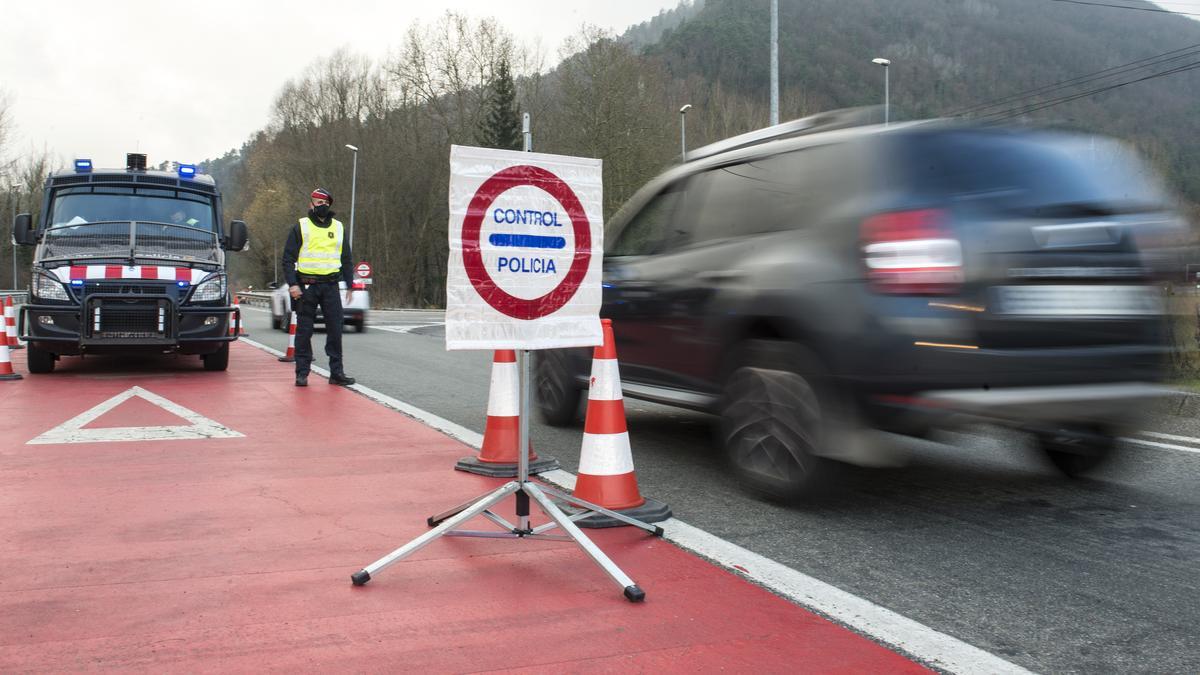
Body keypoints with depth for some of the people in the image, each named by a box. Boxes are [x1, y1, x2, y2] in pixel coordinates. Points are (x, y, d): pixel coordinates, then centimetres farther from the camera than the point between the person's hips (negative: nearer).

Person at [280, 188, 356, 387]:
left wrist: (350, 285, 12)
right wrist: (292, 284, -11)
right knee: (304, 331, 1)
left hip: (330, 286, 3)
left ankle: (337, 372, 6)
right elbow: (288, 258, 0)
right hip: (306, 286, -3)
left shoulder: (338, 228, 14)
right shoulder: (300, 227, 4)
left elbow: (347, 259, 19)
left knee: (335, 330, 0)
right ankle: (302, 373, 8)